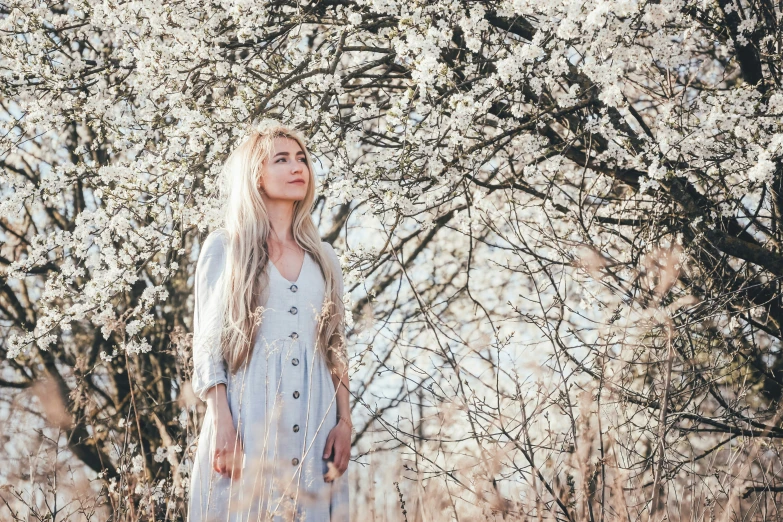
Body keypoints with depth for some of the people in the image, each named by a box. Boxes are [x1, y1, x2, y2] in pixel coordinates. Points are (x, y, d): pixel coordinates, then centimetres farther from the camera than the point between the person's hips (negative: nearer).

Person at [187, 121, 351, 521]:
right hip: (246, 418, -3)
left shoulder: (324, 258, 16)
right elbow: (208, 343, -1)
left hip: (314, 424, 3)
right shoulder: (224, 247, 4)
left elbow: (335, 348, 14)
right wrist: (221, 425, -11)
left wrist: (344, 421, 3)